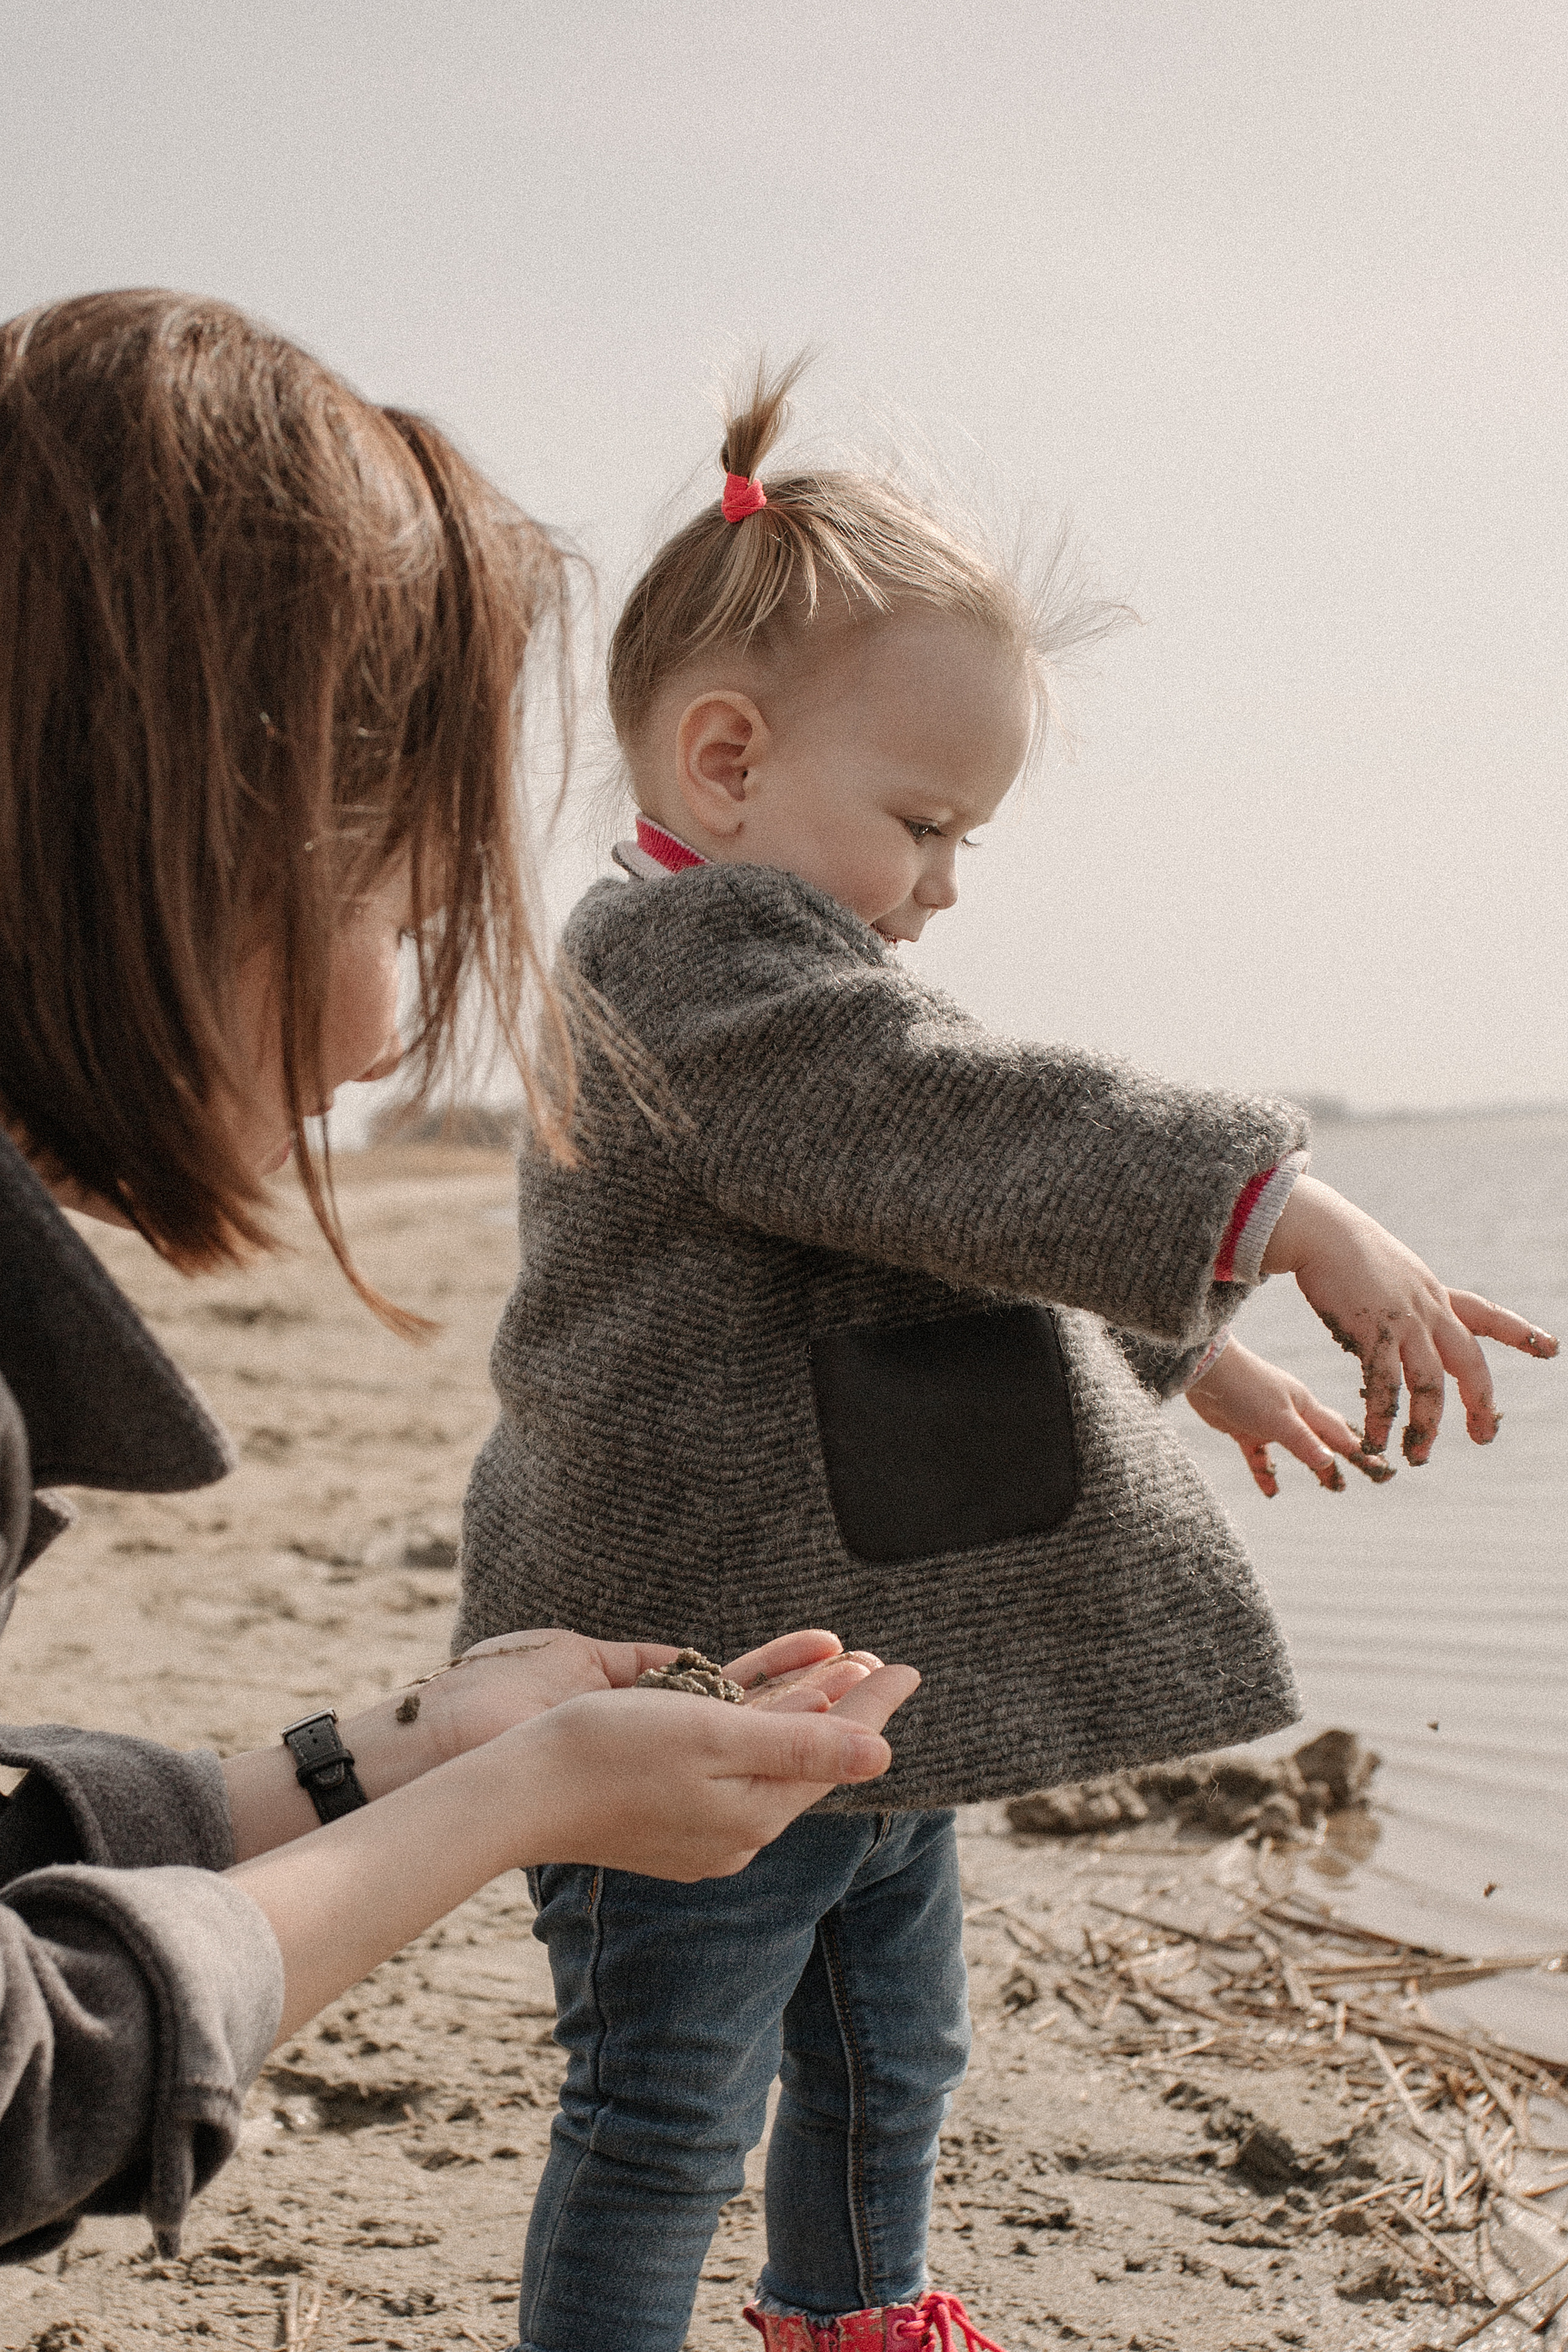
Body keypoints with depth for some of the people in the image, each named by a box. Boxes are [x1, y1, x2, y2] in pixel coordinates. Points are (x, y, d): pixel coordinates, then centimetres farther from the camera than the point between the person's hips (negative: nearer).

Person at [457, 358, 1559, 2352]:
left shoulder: (777, 983, 16)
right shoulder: (689, 973, -20)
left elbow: (979, 1230, 28)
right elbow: (985, 1139, -32)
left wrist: (1183, 1353, 31)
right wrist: (1287, 1216, -37)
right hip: (697, 1692, -11)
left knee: (885, 2066, 26)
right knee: (664, 2129, 1)